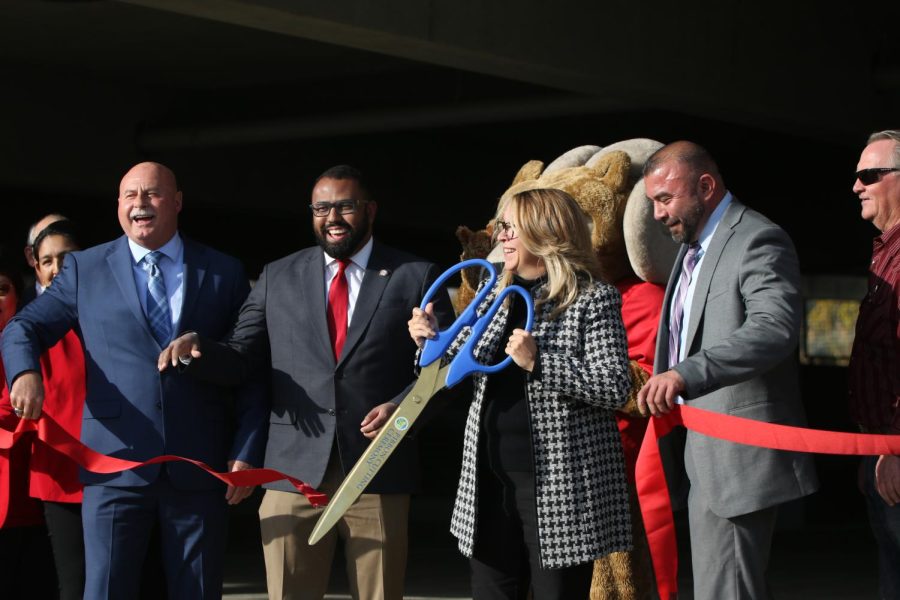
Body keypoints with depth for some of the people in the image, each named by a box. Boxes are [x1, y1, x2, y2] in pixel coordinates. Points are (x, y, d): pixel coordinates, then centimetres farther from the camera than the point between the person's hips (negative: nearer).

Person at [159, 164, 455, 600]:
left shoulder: (416, 277, 6)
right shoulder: (277, 278, 12)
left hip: (378, 470, -1)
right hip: (295, 470, 2)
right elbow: (242, 358, 11)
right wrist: (200, 351, -10)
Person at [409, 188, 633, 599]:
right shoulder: (497, 295, 13)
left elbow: (615, 389, -16)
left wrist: (538, 361, -23)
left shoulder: (594, 300, -7)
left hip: (560, 485, -7)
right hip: (489, 480, 7)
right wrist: (432, 343, -2)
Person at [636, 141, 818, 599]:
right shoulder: (692, 247, 18)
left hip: (739, 455, -10)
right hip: (704, 457, 10)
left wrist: (687, 372, -40)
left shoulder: (758, 241, -14)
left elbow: (776, 328, -30)